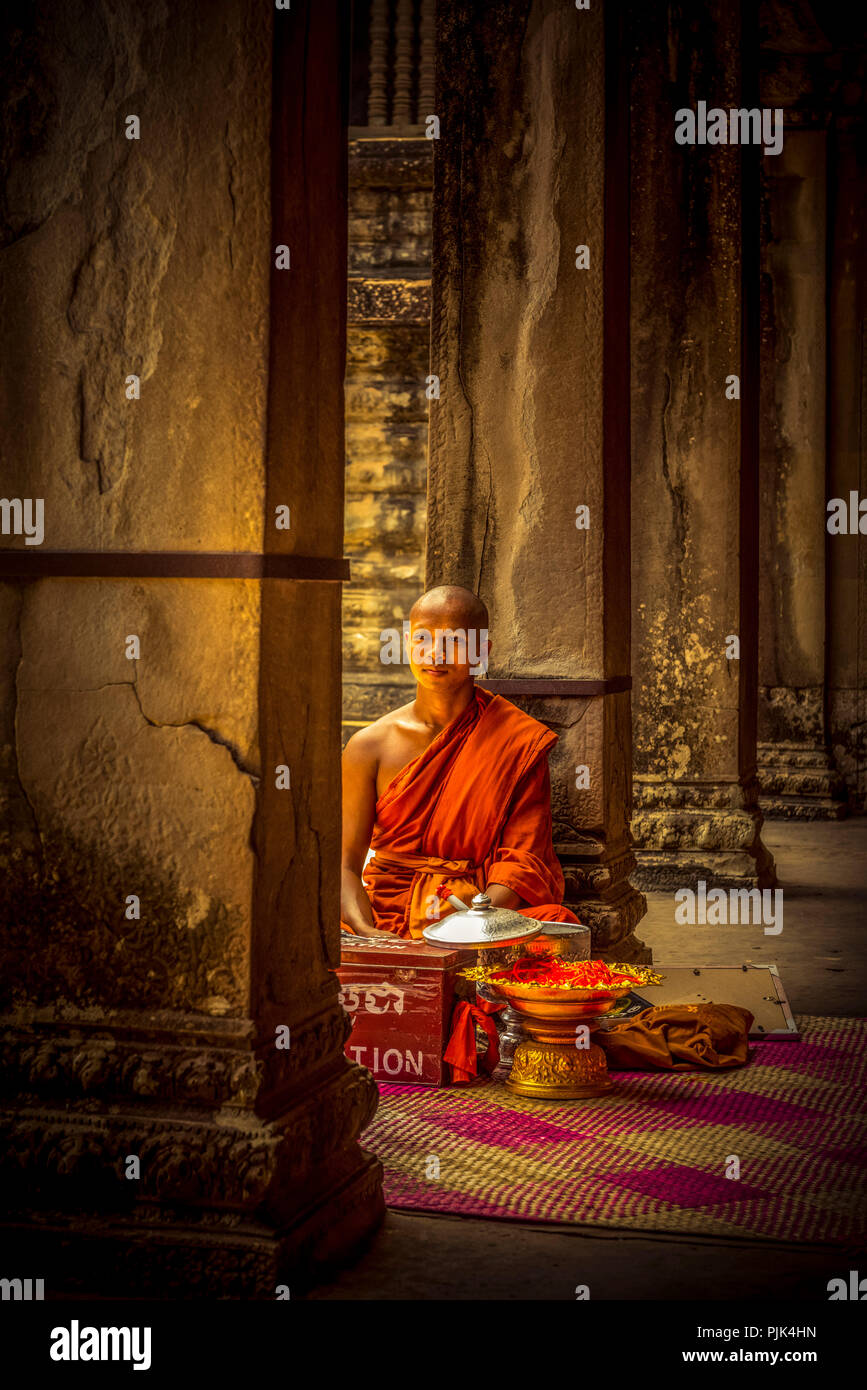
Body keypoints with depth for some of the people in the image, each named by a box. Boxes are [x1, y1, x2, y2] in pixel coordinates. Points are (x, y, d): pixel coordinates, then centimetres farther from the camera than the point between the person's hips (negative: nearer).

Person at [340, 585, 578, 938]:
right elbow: (347, 862, 0)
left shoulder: (522, 742, 0)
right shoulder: (370, 746, 3)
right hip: (386, 914, 1)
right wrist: (366, 931, -21)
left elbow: (523, 858, -6)